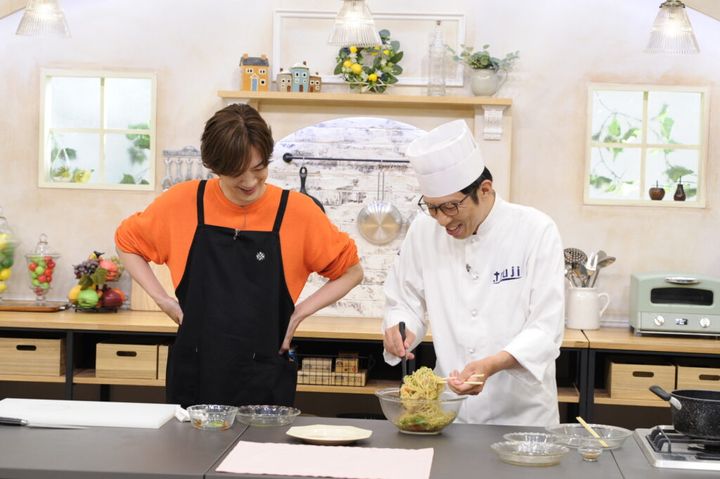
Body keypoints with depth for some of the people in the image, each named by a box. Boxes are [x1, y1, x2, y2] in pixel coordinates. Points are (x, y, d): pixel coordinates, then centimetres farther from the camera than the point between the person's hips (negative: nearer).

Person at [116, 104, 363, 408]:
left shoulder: (296, 210, -4)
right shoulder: (184, 202, -1)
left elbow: (351, 271, 8)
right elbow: (127, 242, 15)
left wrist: (301, 311, -4)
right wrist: (162, 299, 2)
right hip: (193, 377, 1)